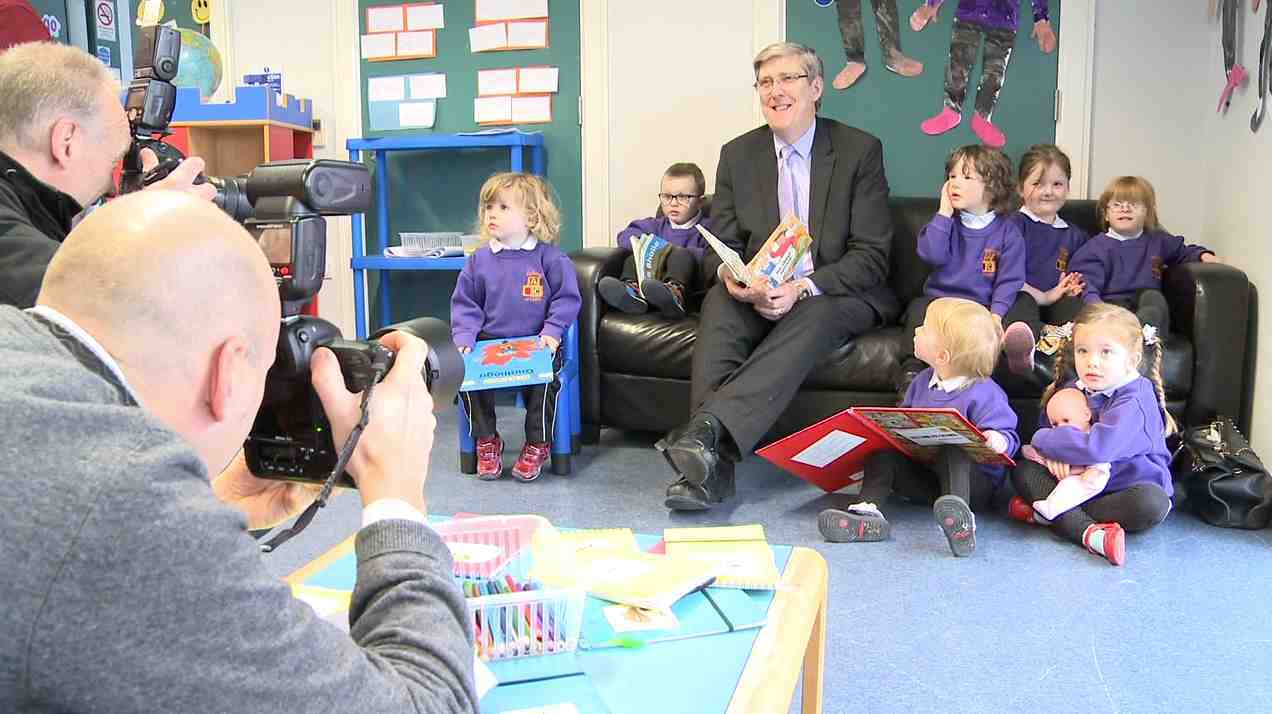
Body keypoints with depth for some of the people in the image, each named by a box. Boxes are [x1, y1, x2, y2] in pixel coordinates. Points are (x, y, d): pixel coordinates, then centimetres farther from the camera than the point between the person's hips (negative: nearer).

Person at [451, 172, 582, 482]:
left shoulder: (550, 258, -2)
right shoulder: (479, 260, 6)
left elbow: (566, 299, 1)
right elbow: (465, 303, 10)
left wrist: (552, 331, -12)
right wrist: (464, 335, -5)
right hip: (490, 341, 3)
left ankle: (537, 444, -9)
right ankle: (486, 441, -2)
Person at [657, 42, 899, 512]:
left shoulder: (860, 150, -3)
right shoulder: (738, 154, 7)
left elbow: (872, 256, -8)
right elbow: (721, 247, 7)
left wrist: (802, 288, -24)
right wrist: (732, 276, -20)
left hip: (839, 294, -2)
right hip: (759, 293, 3)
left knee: (812, 318, -36)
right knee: (718, 302, -30)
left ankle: (708, 428, -48)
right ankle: (712, 463, -41)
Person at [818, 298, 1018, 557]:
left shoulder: (984, 393, -13)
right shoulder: (922, 382, 8)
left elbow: (1008, 436, -15)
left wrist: (999, 441, -38)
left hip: (973, 479, -6)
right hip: (926, 476, 6)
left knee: (953, 451, -36)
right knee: (883, 450, -14)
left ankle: (960, 518, -57)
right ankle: (867, 512, -33)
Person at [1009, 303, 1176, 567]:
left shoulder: (1134, 402, -22)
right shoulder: (1072, 389, 1)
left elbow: (1097, 448, -34)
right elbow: (1049, 425, 10)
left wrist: (1042, 439, -20)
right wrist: (1055, 454, -16)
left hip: (1129, 485, -6)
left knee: (1151, 504, -37)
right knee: (1022, 471, -12)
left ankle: (1054, 512, -25)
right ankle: (1090, 533, -31)